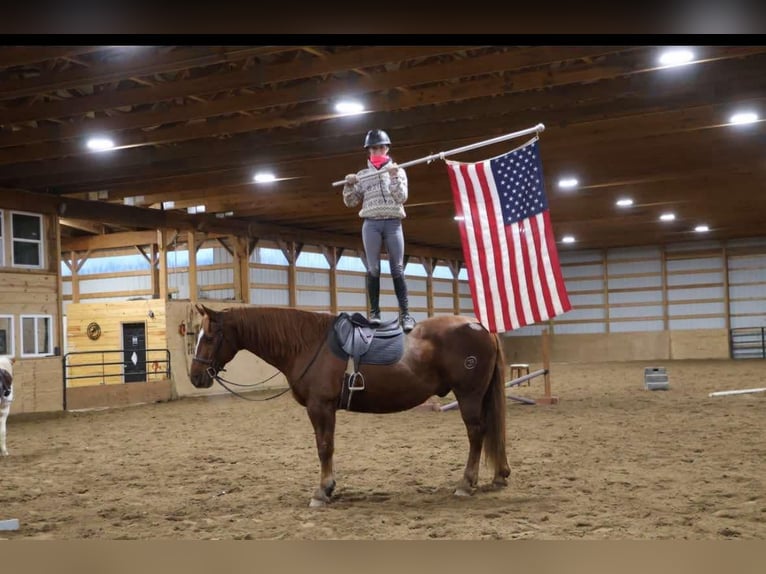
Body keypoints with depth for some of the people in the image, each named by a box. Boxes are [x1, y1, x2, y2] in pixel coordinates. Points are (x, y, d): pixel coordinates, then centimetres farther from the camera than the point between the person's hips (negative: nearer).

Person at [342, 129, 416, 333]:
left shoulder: (398, 171, 11)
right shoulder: (362, 175, 13)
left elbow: (401, 198, -1)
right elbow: (350, 202, 11)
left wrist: (394, 178, -12)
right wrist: (349, 185, -6)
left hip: (393, 223, -1)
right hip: (371, 224, 1)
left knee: (397, 269, -5)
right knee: (373, 269, -3)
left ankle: (405, 314, -8)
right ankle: (374, 312, -2)